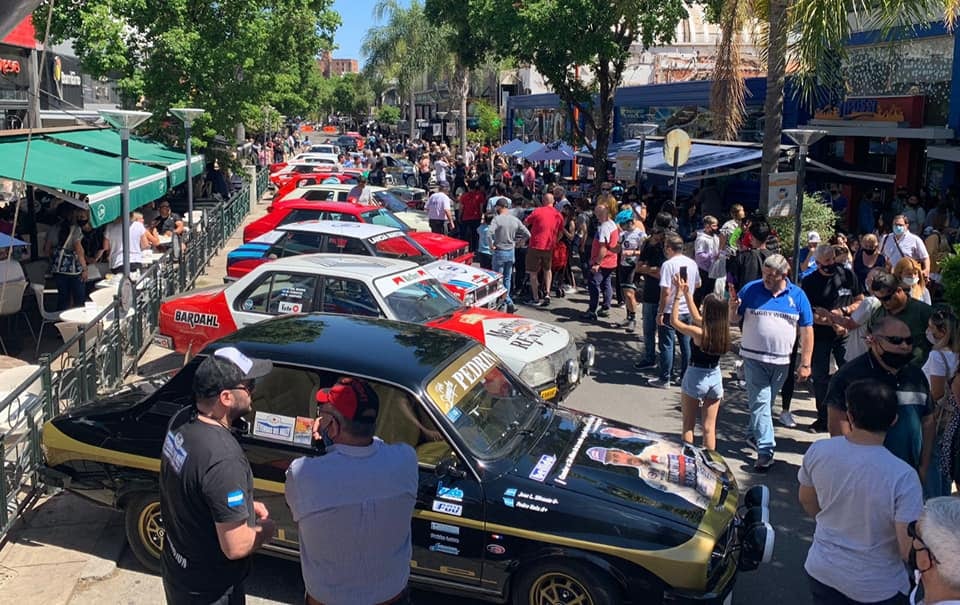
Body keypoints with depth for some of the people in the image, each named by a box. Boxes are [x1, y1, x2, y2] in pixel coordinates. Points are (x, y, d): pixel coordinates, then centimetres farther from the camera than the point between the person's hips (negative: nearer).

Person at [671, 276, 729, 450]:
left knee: (688, 426, 9)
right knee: (709, 428, 11)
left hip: (695, 378, -5)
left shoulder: (699, 333, -20)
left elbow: (674, 320, -8)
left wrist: (678, 294, -6)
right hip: (715, 378, 5)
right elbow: (697, 317, 11)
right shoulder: (723, 331, -4)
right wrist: (687, 294, 14)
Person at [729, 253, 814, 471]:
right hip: (754, 358, -1)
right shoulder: (750, 290, -1)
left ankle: (754, 433, 35)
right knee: (760, 402, -6)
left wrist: (805, 363, -1)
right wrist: (733, 307, -20)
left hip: (781, 362, 2)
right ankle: (765, 449, -7)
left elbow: (807, 331, 2)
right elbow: (734, 320, 4)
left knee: (765, 401, 15)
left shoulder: (797, 295, 1)